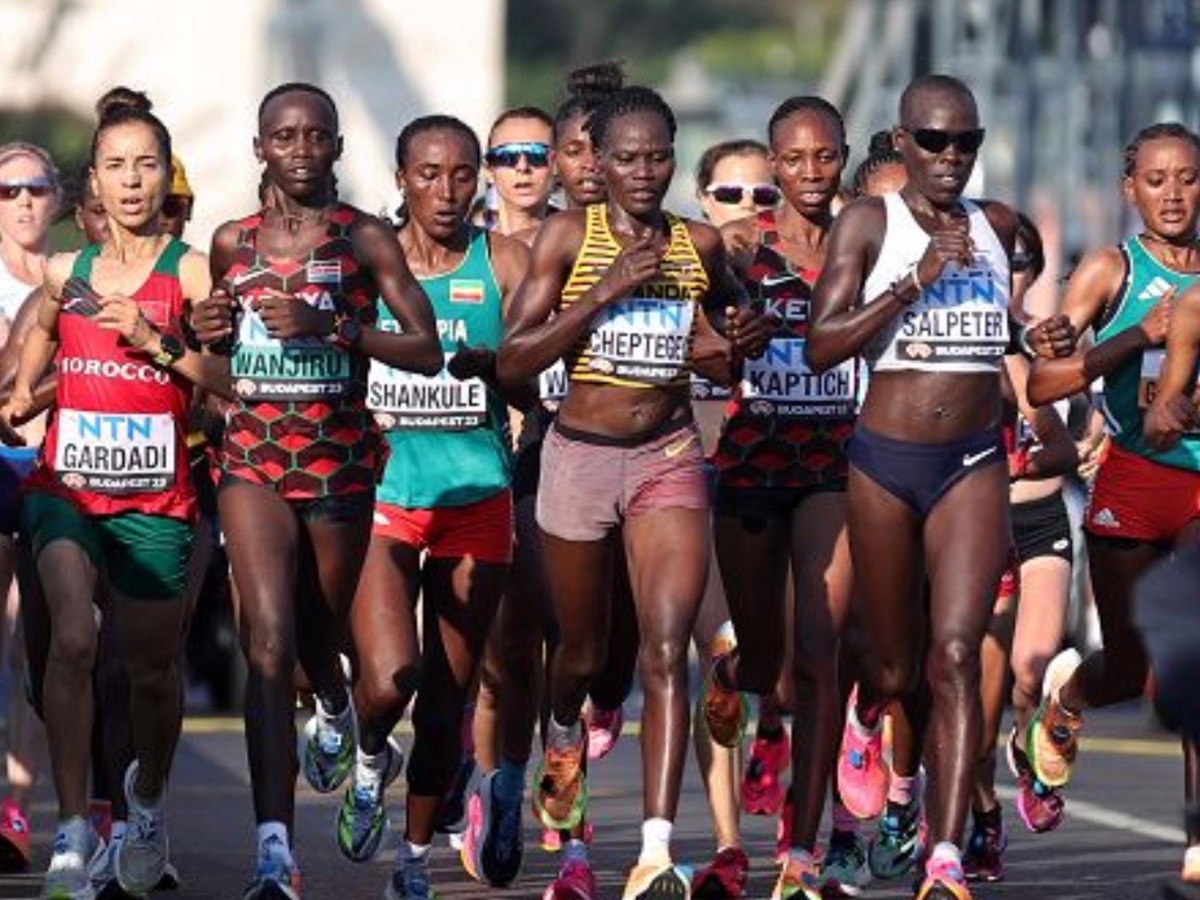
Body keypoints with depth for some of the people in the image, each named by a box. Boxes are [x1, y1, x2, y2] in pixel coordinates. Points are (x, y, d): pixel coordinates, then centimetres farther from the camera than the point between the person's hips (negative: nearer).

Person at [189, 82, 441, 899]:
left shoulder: (365, 239, -1)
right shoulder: (233, 242, 8)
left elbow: (426, 350, -6)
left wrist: (332, 326, -18)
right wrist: (208, 334, 0)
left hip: (340, 456, -1)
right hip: (254, 456, 1)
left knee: (318, 633, 14)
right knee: (269, 639, -15)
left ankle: (335, 709, 54)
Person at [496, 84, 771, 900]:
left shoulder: (699, 245, 4)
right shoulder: (569, 235, -4)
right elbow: (513, 360, -9)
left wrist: (741, 342, -4)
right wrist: (605, 292, -17)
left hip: (670, 459, 0)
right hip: (581, 456, 0)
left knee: (667, 651, -16)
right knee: (584, 650, 17)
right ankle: (564, 738, 54)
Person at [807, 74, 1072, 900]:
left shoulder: (998, 226, 7)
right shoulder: (869, 222, -5)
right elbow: (820, 347, -14)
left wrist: (1045, 340, 9)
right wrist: (916, 280, -21)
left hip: (974, 465, 1)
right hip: (886, 462, -1)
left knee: (956, 654, -15)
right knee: (898, 668, 11)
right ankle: (865, 719, 50)